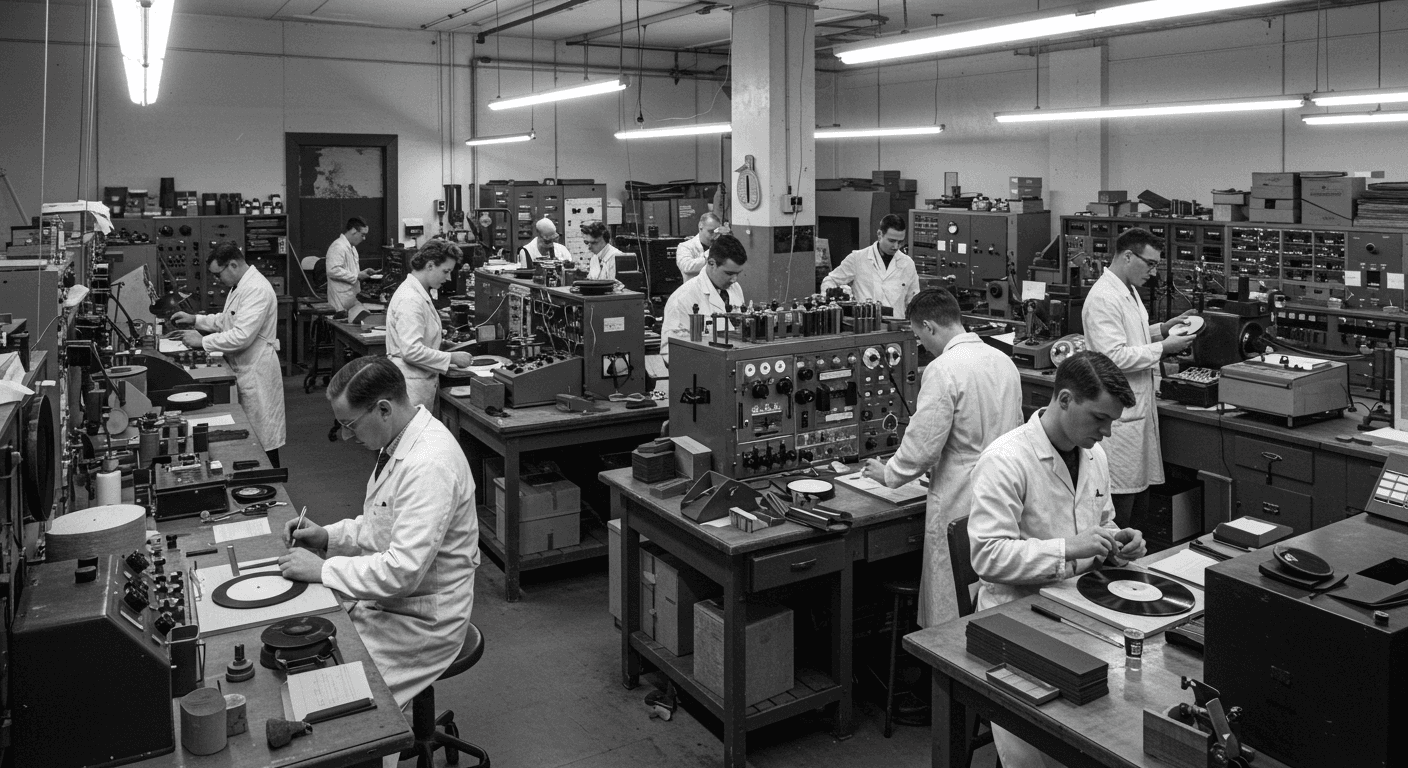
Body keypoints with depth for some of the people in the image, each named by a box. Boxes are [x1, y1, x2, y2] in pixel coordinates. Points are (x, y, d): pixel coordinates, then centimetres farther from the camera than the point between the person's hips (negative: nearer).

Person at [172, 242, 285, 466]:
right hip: (243, 370, 10)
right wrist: (195, 319, 13)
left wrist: (202, 341, -19)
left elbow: (242, 336, -28)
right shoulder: (240, 286, 11)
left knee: (263, 439, 0)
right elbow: (228, 320, 25)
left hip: (256, 373, -10)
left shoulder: (256, 289, -22)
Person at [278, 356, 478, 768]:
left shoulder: (428, 465, -28)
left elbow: (403, 571, -30)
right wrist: (329, 536, 4)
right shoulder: (399, 444, 4)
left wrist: (322, 569, -20)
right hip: (383, 602, 10)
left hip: (418, 622, -10)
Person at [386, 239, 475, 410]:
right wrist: (451, 358, -17)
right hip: (412, 385, -10)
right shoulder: (410, 300, -18)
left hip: (423, 381, 10)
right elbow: (411, 351, -25)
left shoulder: (419, 293, 14)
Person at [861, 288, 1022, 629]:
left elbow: (922, 444, -17)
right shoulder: (1004, 361, 8)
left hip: (960, 507, -8)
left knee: (951, 615, 4)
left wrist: (888, 473, 1)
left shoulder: (943, 370, -17)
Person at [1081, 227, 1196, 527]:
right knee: (1121, 506, -4)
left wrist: (1163, 328, 13)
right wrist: (1163, 348, -16)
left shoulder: (1129, 291, 15)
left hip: (1139, 407, 10)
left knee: (1140, 502, 14)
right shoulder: (1103, 298, -18)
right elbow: (1114, 356, -23)